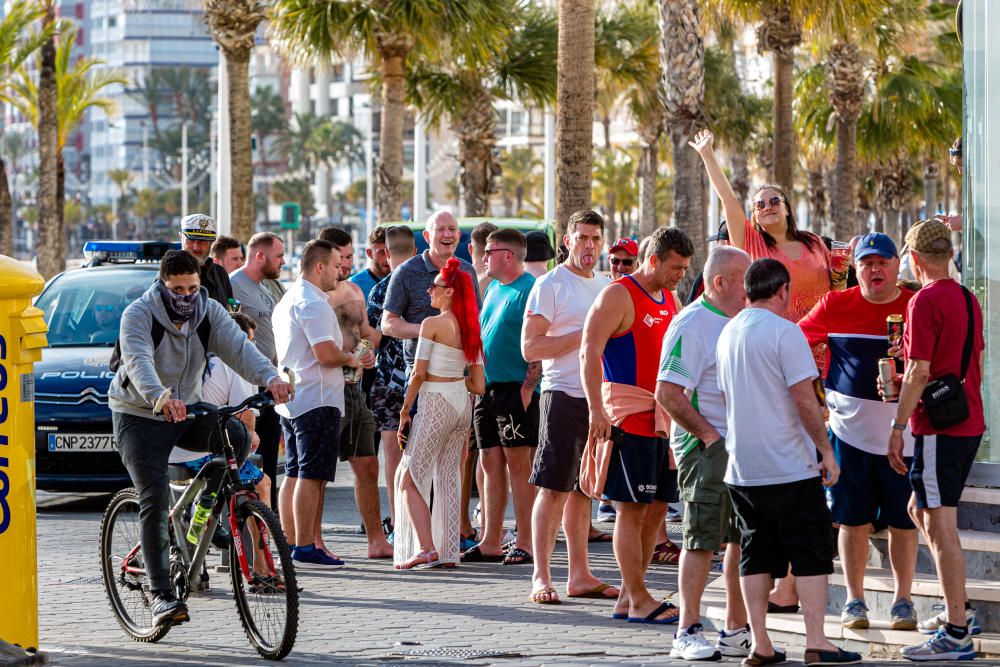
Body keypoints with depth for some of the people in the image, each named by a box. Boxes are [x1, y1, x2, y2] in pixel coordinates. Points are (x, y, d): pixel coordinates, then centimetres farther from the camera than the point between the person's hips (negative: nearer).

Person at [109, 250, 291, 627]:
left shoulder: (209, 312, -5)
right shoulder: (139, 315, -18)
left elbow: (238, 347, -21)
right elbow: (139, 363, -36)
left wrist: (269, 377, -42)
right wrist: (161, 398, -57)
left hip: (187, 410, 4)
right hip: (139, 415, -4)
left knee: (237, 437, -24)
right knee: (155, 500, -15)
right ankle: (161, 595, -13)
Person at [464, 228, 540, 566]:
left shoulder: (529, 290, -10)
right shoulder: (493, 289, 18)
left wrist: (528, 387, -20)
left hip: (516, 389, -9)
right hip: (488, 388, 9)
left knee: (519, 464, -6)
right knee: (491, 464, 9)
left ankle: (524, 544, -3)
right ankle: (490, 543, 12)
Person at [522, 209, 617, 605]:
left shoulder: (607, 286, 16)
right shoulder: (550, 286, -5)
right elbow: (530, 348, -12)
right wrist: (583, 336, -17)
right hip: (563, 395, -7)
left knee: (583, 489, 11)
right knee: (553, 488, -7)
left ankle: (580, 575, 15)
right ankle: (541, 577, -6)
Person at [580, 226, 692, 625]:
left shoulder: (671, 300, 17)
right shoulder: (618, 296, -9)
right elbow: (589, 352, -16)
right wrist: (596, 409, -24)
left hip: (664, 420, 8)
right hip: (628, 418, -8)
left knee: (656, 508, 8)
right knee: (632, 509, -6)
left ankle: (627, 596, 14)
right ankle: (639, 600, -4)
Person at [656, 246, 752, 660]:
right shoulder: (691, 324, -13)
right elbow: (668, 393, -18)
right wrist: (708, 435, -16)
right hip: (706, 449, -8)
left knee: (743, 538, 10)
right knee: (702, 539, -6)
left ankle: (737, 632, 17)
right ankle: (688, 633, 0)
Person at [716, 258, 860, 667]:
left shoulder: (728, 333, 11)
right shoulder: (784, 331, -12)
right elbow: (804, 399, -15)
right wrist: (826, 451, -8)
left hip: (741, 469, 7)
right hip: (789, 467, -7)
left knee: (756, 556, 10)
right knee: (812, 555, 0)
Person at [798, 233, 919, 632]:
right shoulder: (835, 307, 2)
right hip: (850, 431, 0)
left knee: (903, 521, 5)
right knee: (853, 520, 5)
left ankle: (903, 601, 15)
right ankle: (854, 600, 15)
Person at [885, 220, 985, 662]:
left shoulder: (925, 301, -14)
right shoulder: (968, 299, 12)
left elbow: (919, 372, -18)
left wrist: (897, 427, -14)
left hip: (939, 427, -9)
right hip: (970, 423, 9)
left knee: (941, 525, -6)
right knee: (922, 511, 21)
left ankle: (956, 634, -6)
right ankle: (959, 609, 23)